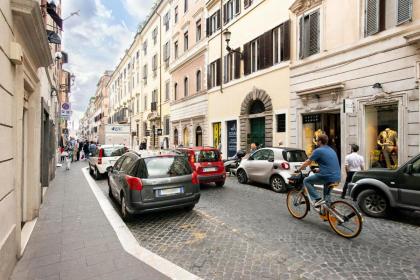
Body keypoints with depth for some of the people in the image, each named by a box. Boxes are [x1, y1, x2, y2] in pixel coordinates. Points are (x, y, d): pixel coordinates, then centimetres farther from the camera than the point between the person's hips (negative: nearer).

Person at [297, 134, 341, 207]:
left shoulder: (318, 151, -6)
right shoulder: (331, 150, 18)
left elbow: (307, 162, -1)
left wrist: (299, 170, 13)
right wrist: (319, 169, 42)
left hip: (327, 176, -9)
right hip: (337, 177, 9)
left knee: (306, 181, 5)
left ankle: (318, 199, -4)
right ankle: (326, 200, 36)